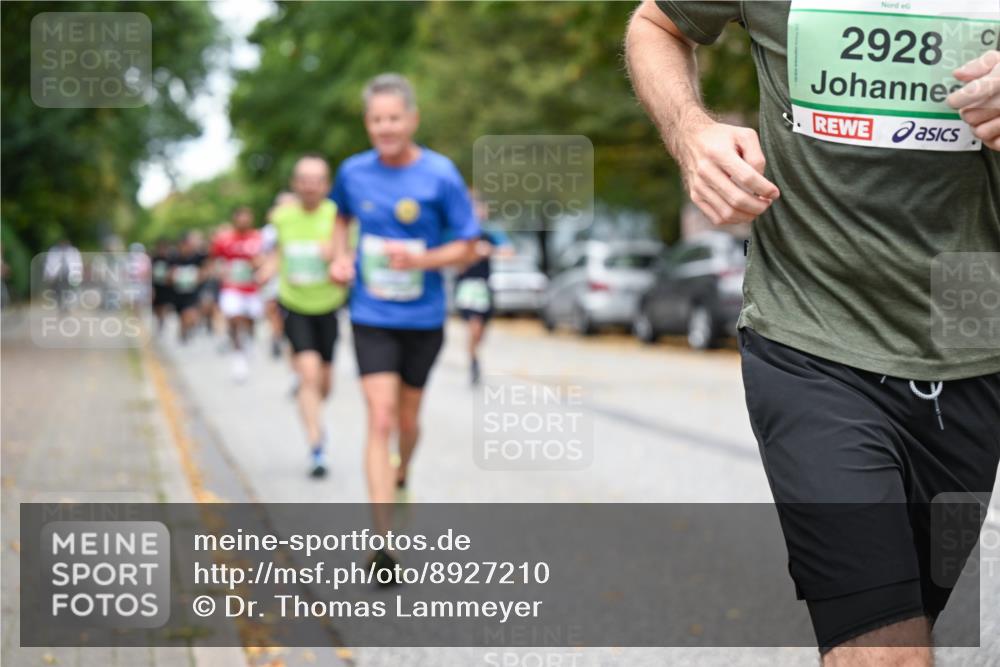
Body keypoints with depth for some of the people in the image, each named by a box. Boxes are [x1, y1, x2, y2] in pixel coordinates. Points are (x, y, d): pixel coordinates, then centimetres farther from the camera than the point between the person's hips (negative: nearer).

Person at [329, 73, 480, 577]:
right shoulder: (354, 172, -2)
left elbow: (467, 247, -6)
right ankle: (384, 542, -14)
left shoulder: (440, 175, -10)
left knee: (407, 419, 15)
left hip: (422, 318, 0)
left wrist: (420, 259, -23)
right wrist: (341, 256, 2)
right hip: (371, 317, 0)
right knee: (380, 421, -12)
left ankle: (401, 475, 50)